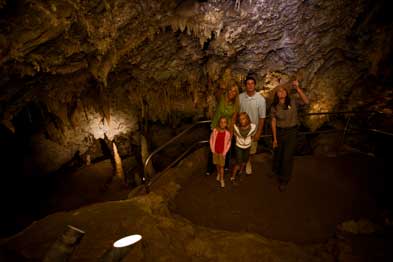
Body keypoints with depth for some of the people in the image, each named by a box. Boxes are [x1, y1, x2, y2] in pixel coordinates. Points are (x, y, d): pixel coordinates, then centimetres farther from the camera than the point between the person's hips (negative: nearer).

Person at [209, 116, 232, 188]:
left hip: (222, 153, -2)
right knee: (217, 164, 19)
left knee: (221, 166, 6)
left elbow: (228, 144, -5)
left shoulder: (227, 133, -16)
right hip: (215, 152, 2)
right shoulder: (215, 131, -14)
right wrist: (213, 150, -4)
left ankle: (222, 179, 19)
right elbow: (211, 140, -3)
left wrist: (224, 153, -6)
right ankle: (218, 173, 46)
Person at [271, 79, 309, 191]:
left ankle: (284, 180, 25)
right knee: (277, 154, 20)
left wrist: (297, 88, -35)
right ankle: (276, 171, 50)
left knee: (287, 157, 4)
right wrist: (274, 138, -3)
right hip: (279, 132, 2)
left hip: (291, 132, -2)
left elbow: (306, 101, -27)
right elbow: (273, 122, -4)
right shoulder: (274, 106, -6)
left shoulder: (292, 102, -10)